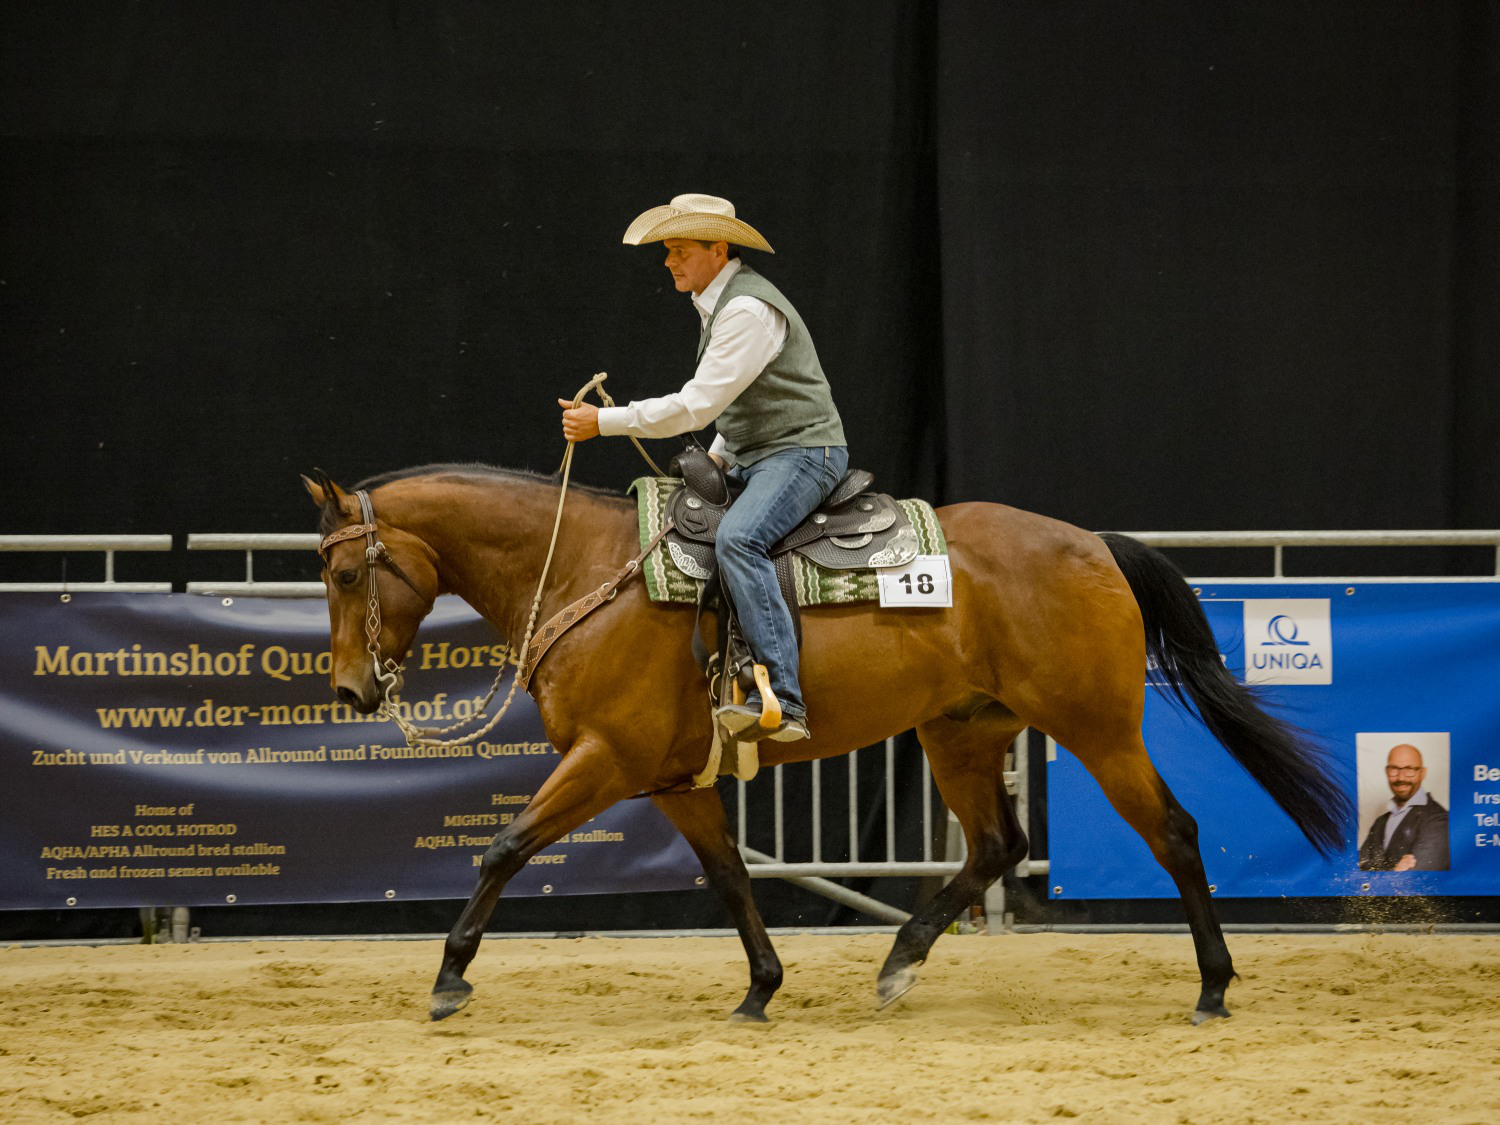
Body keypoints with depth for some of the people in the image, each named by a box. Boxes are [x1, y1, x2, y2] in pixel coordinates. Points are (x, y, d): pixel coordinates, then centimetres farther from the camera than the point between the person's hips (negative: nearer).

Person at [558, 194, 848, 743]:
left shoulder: (748, 310, -18)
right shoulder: (719, 304, 16)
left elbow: (697, 405, -23)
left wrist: (603, 421, -18)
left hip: (802, 454, -11)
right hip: (752, 459, 11)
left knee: (738, 538, -33)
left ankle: (783, 702, -42)